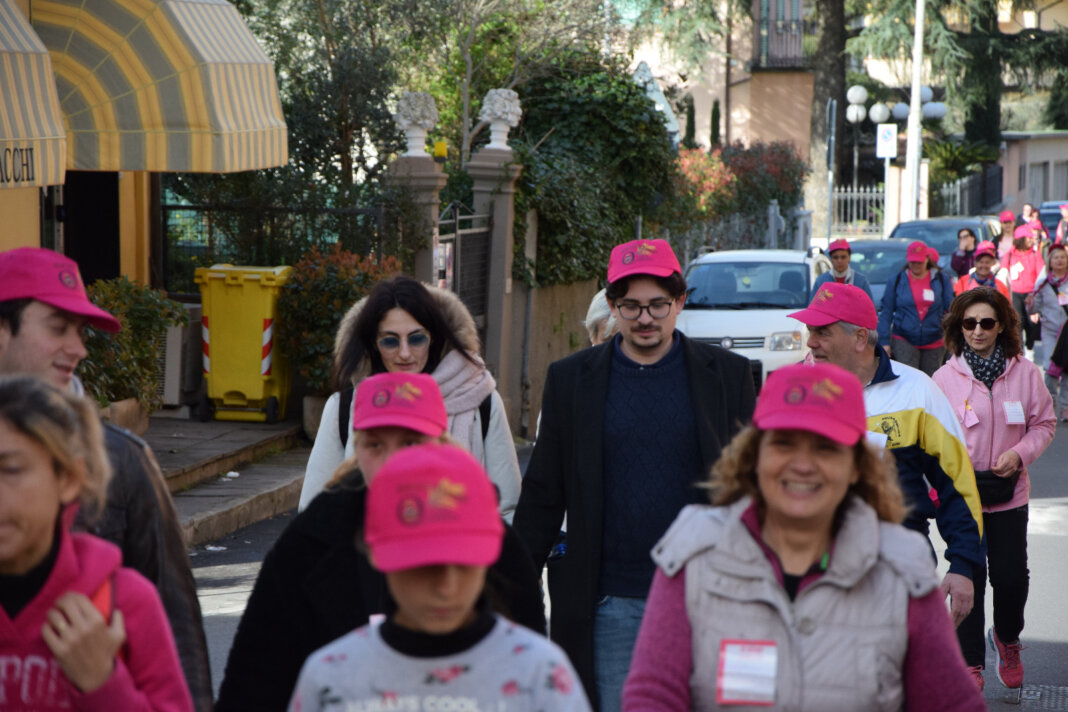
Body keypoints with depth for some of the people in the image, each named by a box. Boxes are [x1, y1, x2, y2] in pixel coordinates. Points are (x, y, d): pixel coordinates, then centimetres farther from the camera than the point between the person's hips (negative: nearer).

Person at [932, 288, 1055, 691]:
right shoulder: (945, 378, -4)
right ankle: (970, 662, 17)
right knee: (969, 578, 3)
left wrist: (1019, 453, -10)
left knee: (1011, 576, 3)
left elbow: (1044, 424, 6)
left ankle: (1007, 639, 34)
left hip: (1008, 494, 1)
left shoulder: (1025, 373, -2)